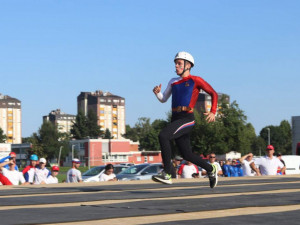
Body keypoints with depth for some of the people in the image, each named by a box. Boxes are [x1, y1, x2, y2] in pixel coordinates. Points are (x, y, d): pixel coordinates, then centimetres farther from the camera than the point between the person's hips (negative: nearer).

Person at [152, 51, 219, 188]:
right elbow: (163, 99, 24)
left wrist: (213, 112, -4)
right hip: (175, 119, 7)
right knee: (186, 155, 9)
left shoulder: (195, 80, 2)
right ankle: (211, 169, 30)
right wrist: (157, 92, 2)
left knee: (163, 135, -28)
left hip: (187, 119, -7)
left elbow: (213, 94, 8)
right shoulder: (173, 82, 19)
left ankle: (167, 174, -28)